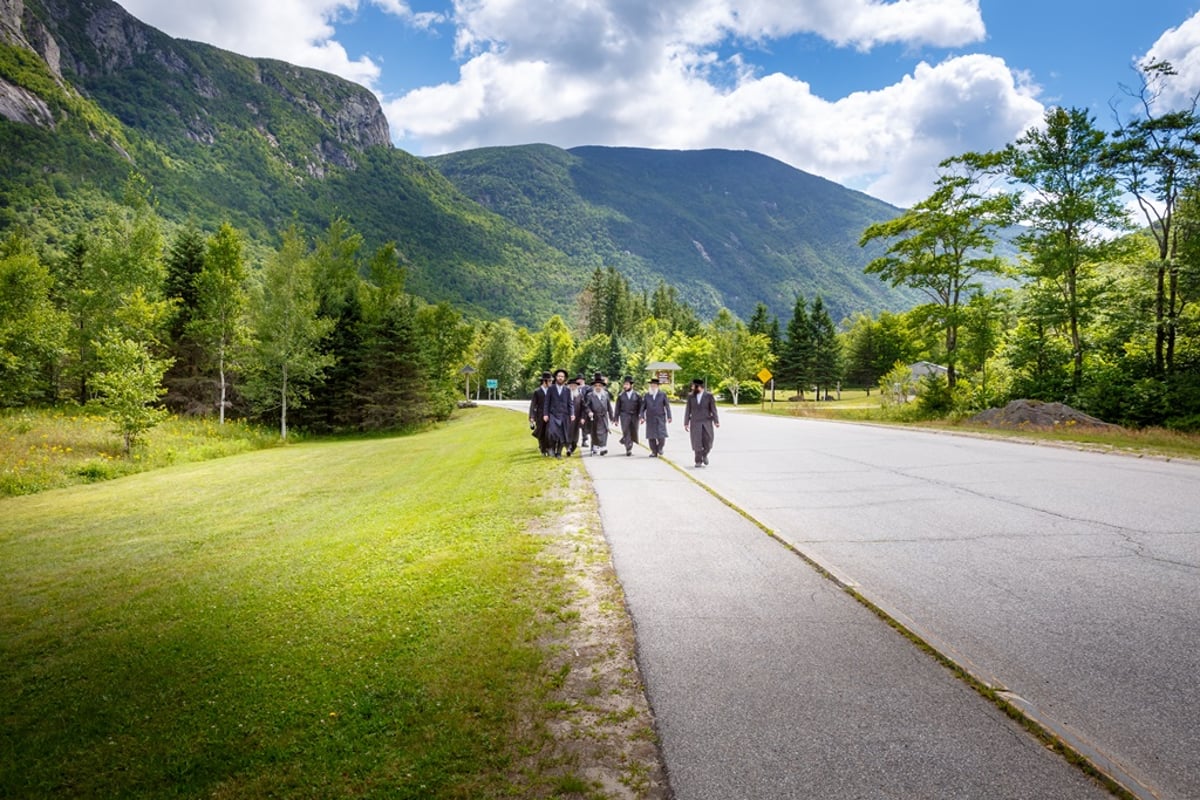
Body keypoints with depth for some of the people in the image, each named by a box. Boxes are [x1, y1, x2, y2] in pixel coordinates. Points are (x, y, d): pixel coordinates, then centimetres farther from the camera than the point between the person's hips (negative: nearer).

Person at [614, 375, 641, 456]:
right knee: (626, 432, -9)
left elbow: (640, 407, 4)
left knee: (633, 433, 7)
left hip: (634, 416, 1)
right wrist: (616, 419, 2)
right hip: (624, 415, -1)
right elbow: (617, 408, 7)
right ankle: (628, 449, -9)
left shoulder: (637, 395, 3)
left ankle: (624, 440, 32)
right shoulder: (621, 395, 5)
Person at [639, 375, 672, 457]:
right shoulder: (646, 395, 7)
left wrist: (669, 417, -2)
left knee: (661, 436, -8)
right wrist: (642, 417, -5)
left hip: (660, 419, -1)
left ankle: (660, 448, 19)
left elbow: (667, 406, 4)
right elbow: (642, 407, 6)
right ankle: (654, 452, 11)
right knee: (651, 437, 0)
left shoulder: (662, 394, 5)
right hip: (650, 419, 1)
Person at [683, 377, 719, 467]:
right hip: (695, 423, 1)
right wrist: (686, 423, 2)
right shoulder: (690, 396, 4)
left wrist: (716, 421, -11)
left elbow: (713, 409, -2)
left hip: (707, 423, -1)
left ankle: (704, 455, 29)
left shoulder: (709, 396, -1)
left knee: (708, 442, 0)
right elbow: (688, 411, 6)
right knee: (697, 443, -3)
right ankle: (698, 461, 7)